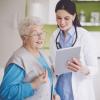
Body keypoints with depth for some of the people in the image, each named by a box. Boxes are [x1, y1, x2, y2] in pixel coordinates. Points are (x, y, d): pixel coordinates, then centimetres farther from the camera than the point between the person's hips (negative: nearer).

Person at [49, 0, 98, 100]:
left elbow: (94, 68, -12)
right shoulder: (54, 35, 0)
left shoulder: (85, 36, -15)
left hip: (78, 91, -4)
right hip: (58, 89, 4)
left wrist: (83, 69, -31)